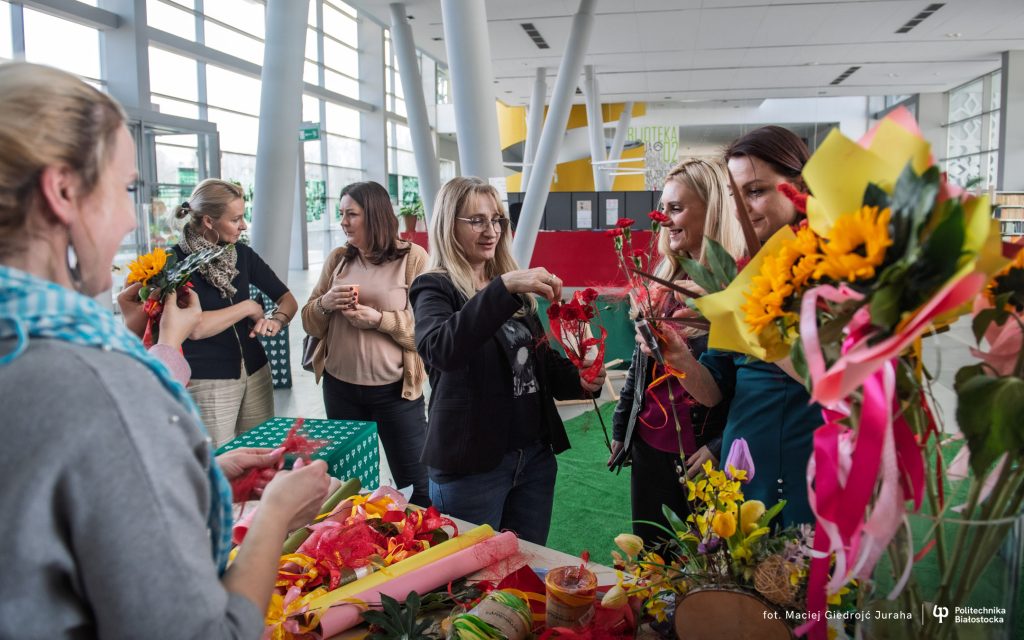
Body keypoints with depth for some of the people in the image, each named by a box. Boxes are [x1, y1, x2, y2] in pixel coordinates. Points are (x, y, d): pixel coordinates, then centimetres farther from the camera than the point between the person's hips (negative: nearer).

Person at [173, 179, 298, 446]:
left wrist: (276, 320, -13)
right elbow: (194, 328, -21)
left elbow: (287, 299, 8)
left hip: (255, 372, 5)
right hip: (207, 381, -5)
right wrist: (248, 307, -12)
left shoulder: (242, 253, 4)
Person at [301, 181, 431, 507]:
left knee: (419, 484, 4)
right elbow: (310, 323, 10)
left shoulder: (413, 257, -7)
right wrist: (325, 303, -10)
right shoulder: (337, 259, 8)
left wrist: (379, 319, -23)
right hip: (339, 386, 5)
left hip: (394, 388, -5)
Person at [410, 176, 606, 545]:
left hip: (535, 454, 6)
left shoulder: (518, 291, 11)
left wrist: (579, 380, -4)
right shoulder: (434, 289, -9)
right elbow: (441, 350, -31)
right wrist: (504, 289, -37)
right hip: (470, 462, -6)